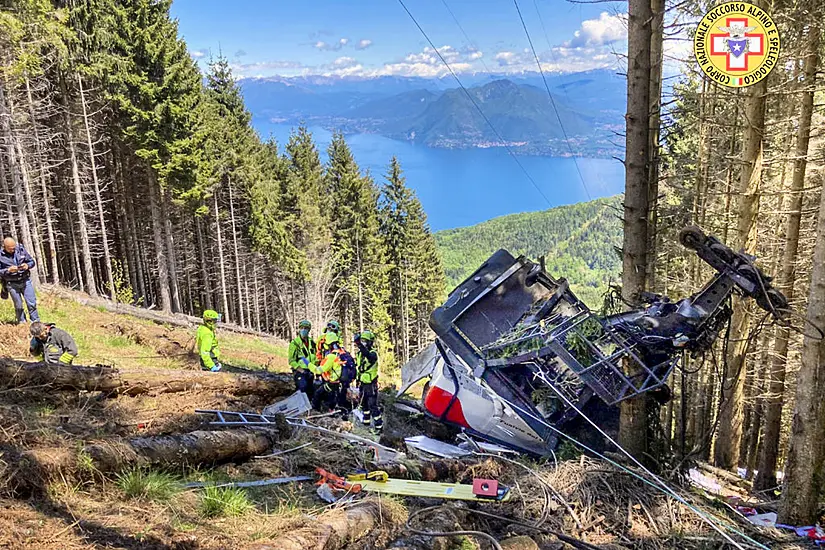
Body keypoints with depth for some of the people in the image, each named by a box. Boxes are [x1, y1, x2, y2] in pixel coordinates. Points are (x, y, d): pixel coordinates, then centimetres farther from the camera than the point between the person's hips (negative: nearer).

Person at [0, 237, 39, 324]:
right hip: (12, 284, -1)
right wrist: (8, 270, -23)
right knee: (18, 306, 6)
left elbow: (32, 261, 5)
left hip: (25, 281, 1)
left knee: (32, 303, 0)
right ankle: (22, 323, 21)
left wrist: (27, 265, -16)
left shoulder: (21, 249, -3)